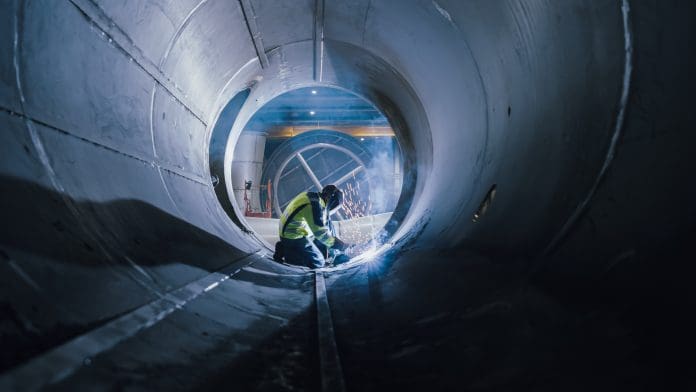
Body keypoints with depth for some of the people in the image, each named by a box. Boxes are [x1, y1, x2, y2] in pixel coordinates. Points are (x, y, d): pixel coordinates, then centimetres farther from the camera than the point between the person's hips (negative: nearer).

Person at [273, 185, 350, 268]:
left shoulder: (315, 198, 8)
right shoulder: (316, 204, -23)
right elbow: (321, 233, -23)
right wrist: (339, 245, -14)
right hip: (294, 237, -10)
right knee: (318, 263, -9)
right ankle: (284, 252, -4)